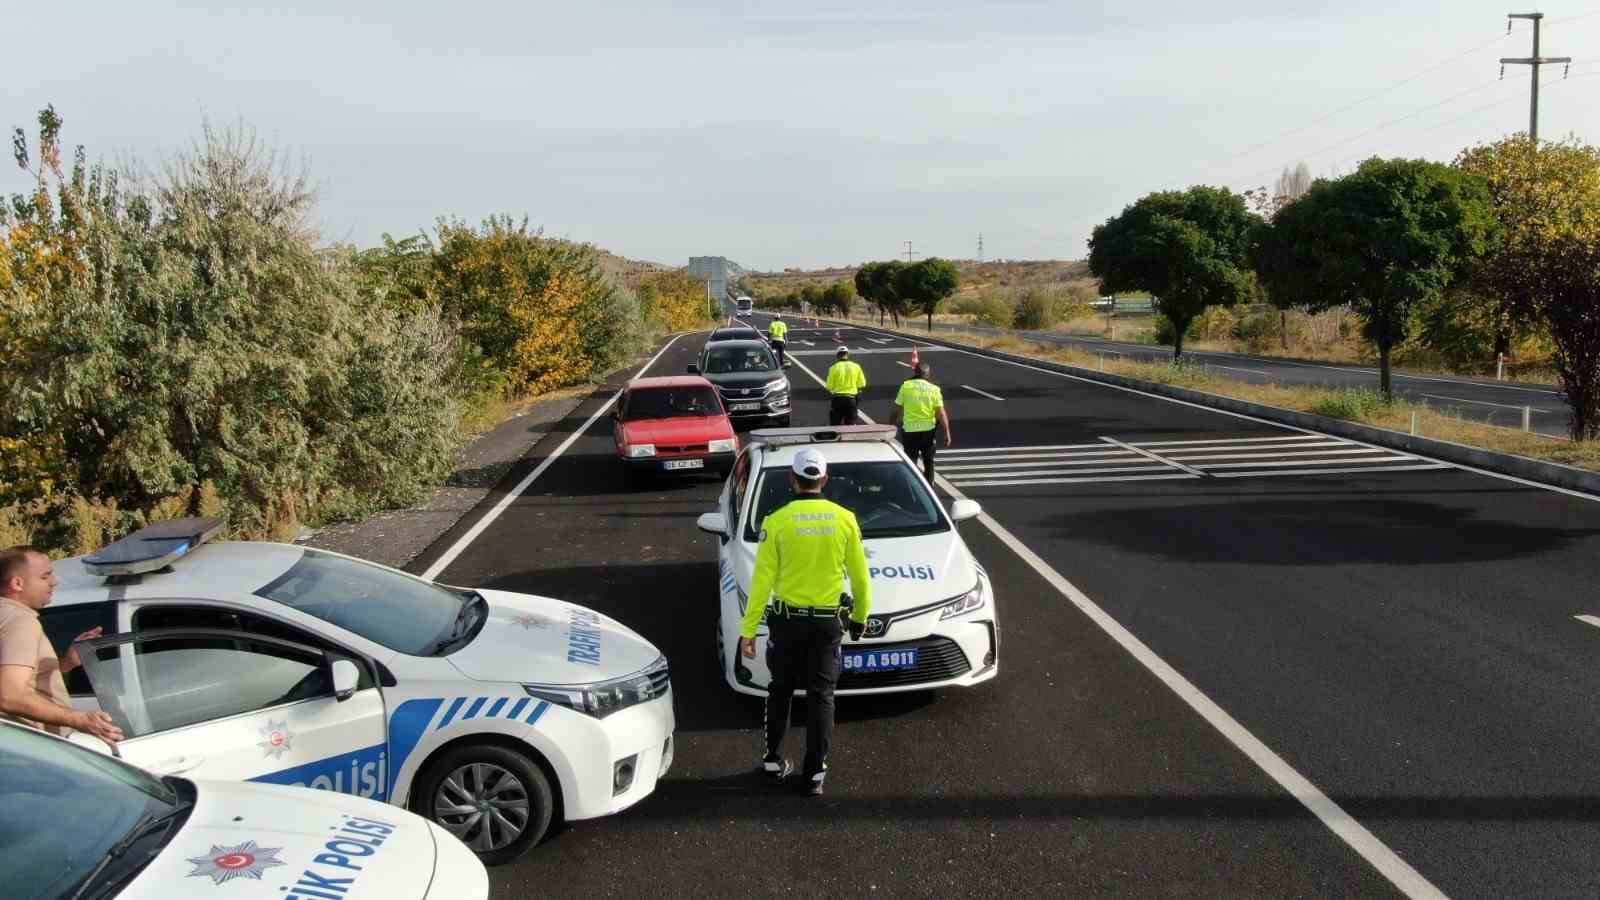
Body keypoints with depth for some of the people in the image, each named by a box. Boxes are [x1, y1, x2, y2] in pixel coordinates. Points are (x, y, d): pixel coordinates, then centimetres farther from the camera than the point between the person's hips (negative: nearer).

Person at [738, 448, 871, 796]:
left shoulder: (777, 521, -11)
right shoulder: (845, 519, -5)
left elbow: (763, 580, -10)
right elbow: (860, 576, 2)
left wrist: (748, 628, -6)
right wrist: (860, 616, 17)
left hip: (787, 620, -1)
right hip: (828, 622, 1)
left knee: (780, 691, 17)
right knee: (821, 697, 8)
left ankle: (774, 761, 25)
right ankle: (814, 773, 10)